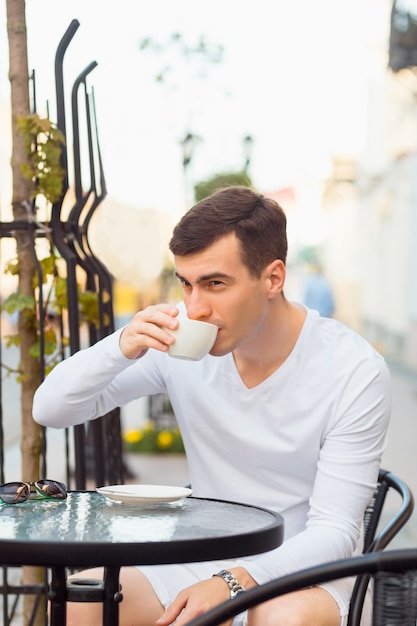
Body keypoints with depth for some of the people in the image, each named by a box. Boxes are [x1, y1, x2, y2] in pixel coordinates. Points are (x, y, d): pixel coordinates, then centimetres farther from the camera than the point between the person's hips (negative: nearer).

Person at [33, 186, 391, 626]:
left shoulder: (354, 371, -16)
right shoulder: (180, 341, -7)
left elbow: (335, 532, -15)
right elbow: (49, 408, -3)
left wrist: (235, 581, -31)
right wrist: (122, 347, -22)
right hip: (198, 564, 3)